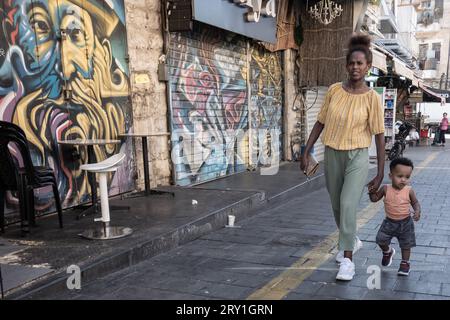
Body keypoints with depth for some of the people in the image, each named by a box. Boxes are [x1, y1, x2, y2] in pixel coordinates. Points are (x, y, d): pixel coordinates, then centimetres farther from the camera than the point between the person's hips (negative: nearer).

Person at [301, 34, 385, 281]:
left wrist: (380, 173, -7)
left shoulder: (372, 97, -8)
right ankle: (351, 240, 42)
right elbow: (320, 122, 5)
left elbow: (379, 135, -6)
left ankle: (347, 259, -2)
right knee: (337, 206, 15)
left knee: (348, 205, -15)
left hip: (357, 156, -3)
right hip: (332, 155, 4)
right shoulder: (334, 90, -1)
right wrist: (306, 153, 2)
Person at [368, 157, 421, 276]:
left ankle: (405, 263, 33)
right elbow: (374, 198, -1)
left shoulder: (409, 191, -14)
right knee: (381, 240, -4)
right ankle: (387, 252, 29)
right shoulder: (386, 189, -11)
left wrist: (417, 211, -19)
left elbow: (415, 202, 0)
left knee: (406, 244, 9)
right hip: (389, 222, 1)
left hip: (405, 223, -1)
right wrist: (371, 190, -20)